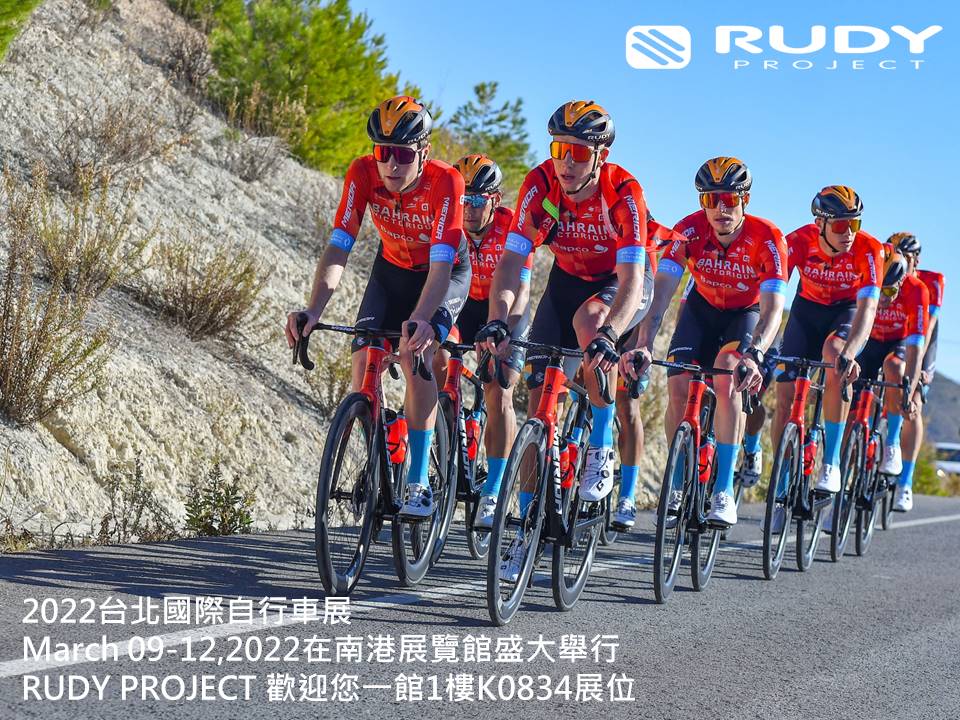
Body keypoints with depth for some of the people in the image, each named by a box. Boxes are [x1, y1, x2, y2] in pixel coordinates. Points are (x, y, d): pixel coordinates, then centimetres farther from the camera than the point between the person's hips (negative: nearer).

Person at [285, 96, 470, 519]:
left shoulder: (445, 182, -33)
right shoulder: (363, 174, -25)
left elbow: (441, 266, -40)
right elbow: (338, 248, -29)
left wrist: (419, 321, -57)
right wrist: (313, 311, -44)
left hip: (446, 273, -4)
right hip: (392, 268, 4)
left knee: (414, 355, -25)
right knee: (364, 360, -14)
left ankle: (418, 480, -19)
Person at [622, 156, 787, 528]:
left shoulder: (767, 238, -31)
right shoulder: (689, 231, -28)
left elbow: (773, 306, -39)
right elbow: (662, 291, -35)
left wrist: (754, 355, -57)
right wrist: (643, 345, -51)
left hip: (746, 312, -2)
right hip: (702, 307, 2)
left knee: (727, 379, -27)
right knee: (678, 385, -16)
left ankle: (724, 492, -21)